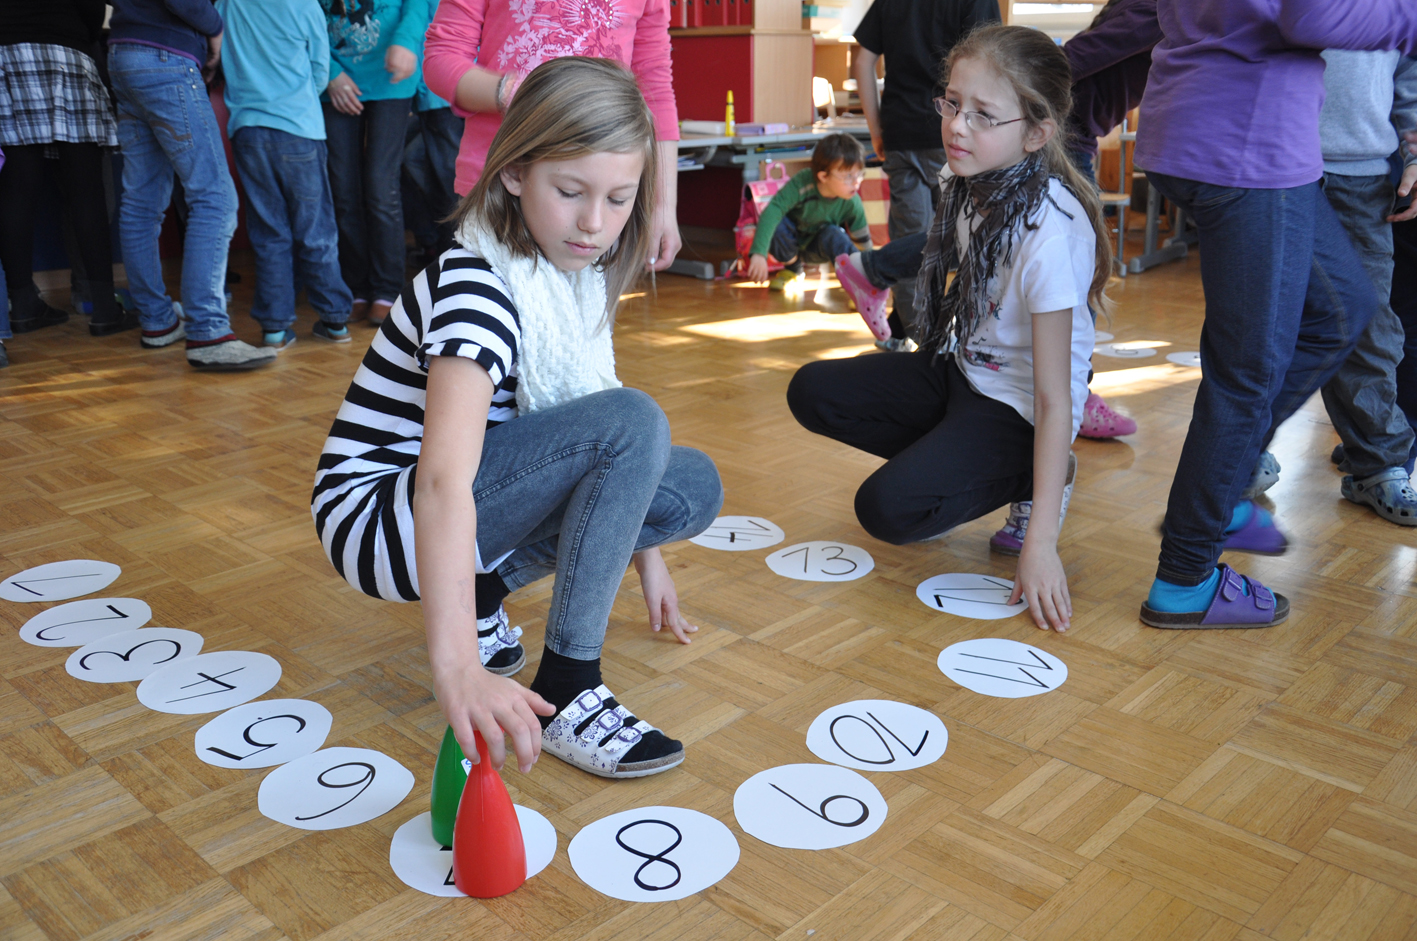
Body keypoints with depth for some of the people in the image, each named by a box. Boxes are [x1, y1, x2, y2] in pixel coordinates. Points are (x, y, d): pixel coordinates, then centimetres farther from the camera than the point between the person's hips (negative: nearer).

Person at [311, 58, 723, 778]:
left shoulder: (575, 275, 0)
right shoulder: (476, 286, -26)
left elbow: (596, 434, 12)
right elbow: (444, 479, -41)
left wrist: (643, 552, 14)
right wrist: (458, 667, -52)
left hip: (478, 501, 8)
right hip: (381, 524, -8)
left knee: (695, 487, -2)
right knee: (635, 422, -26)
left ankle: (482, 588, 1)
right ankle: (566, 690, -20)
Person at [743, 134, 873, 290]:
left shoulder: (852, 203, -25)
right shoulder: (802, 183, -36)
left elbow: (863, 241, -12)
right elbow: (772, 210, -45)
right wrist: (759, 253, -54)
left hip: (817, 248, 0)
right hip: (792, 240, 0)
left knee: (834, 236, -34)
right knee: (776, 225, -33)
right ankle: (793, 269, -4)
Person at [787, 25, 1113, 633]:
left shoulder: (1049, 231, -28)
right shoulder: (972, 188, -5)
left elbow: (1054, 398, -27)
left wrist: (1041, 543, -29)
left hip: (1017, 408, -8)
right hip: (961, 369, 8)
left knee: (889, 509, -24)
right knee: (811, 392, -2)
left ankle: (1028, 480, 0)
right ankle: (948, 466, 4)